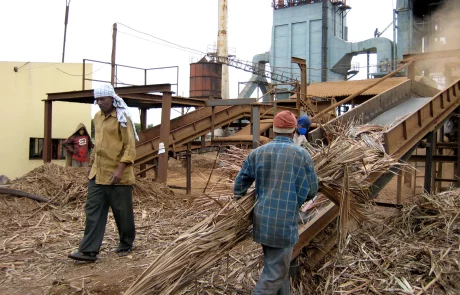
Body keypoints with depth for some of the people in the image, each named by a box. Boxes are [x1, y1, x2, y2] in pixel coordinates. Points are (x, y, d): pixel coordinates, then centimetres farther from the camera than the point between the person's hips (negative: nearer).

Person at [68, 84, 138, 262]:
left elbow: (130, 146, -14)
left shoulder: (122, 118, -10)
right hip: (97, 174, 7)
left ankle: (126, 245, 24)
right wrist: (91, 164, 22)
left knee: (123, 213, 6)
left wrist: (120, 169, -22)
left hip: (117, 175, -7)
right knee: (93, 211, 3)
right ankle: (89, 251, 7)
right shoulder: (97, 117, 13)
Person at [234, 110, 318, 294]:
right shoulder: (302, 155, -6)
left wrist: (239, 199, 27)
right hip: (284, 223, -5)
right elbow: (311, 190, 1)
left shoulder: (257, 153, 2)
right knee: (274, 274, 3)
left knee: (278, 267, 23)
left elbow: (240, 183, 8)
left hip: (262, 221, 5)